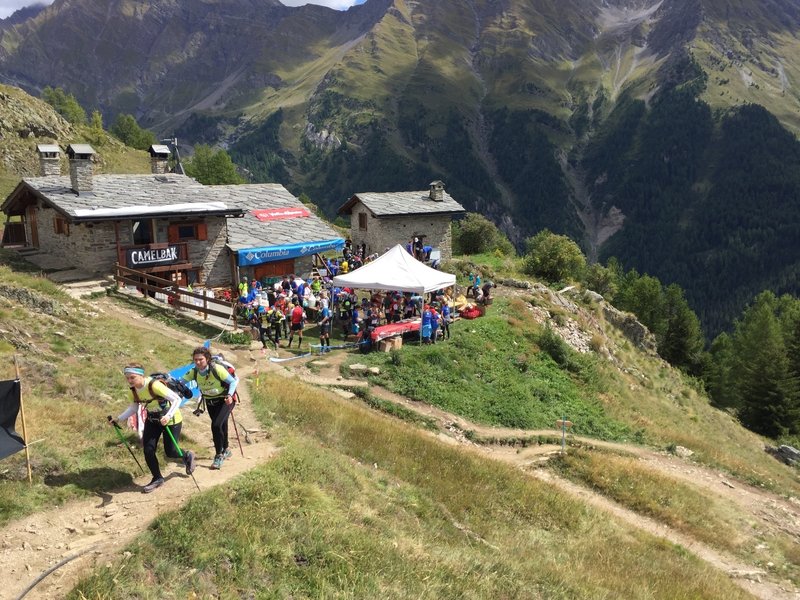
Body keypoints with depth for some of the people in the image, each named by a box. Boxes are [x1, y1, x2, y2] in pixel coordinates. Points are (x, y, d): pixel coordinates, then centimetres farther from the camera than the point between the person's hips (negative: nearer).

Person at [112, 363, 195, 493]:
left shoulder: (154, 385, -32)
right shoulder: (133, 389, -10)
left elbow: (177, 399, -32)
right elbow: (133, 408, 8)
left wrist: (168, 416, -45)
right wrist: (118, 419, -3)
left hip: (170, 419, -6)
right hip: (152, 420, 6)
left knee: (170, 452, -1)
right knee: (148, 450, -2)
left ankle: (188, 456, 33)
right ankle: (157, 479, 18)